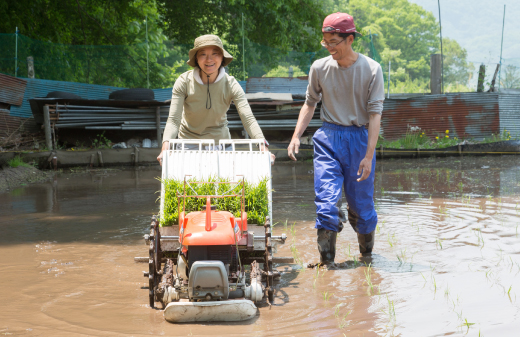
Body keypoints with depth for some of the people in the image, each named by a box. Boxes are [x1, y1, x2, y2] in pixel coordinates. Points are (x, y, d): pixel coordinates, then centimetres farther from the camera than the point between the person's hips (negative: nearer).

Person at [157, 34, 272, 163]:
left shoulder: (231, 84, -16)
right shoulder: (184, 82, -18)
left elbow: (248, 118, -26)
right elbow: (173, 119, -24)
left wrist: (263, 146, -44)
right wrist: (165, 146, -44)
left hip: (219, 140, 1)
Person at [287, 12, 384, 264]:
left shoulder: (371, 70, -6)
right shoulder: (319, 68, 1)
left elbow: (375, 114, -8)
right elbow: (310, 104, 15)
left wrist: (368, 155, -13)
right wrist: (296, 136, 2)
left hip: (360, 139, -1)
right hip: (328, 139, 1)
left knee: (360, 201, 6)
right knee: (326, 200, -12)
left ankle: (366, 252, 30)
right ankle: (326, 262, -7)